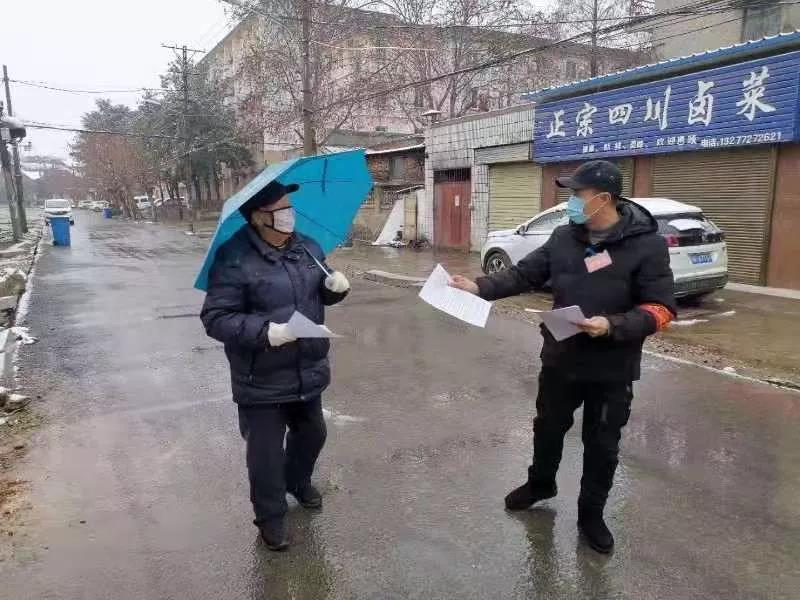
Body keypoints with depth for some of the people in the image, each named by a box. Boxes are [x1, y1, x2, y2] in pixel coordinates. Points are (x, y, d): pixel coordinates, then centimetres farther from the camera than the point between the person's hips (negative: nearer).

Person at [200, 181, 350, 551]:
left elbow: (321, 292, 16)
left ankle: (298, 482, 53)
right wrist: (265, 332, -33)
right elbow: (215, 319, -20)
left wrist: (335, 286, -8)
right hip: (262, 381, -6)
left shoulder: (307, 247, 2)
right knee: (265, 451, 7)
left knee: (312, 434, 24)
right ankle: (270, 516, 29)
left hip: (308, 371, 7)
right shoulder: (234, 260, -19)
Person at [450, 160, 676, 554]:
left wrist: (613, 326, -30)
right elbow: (524, 274, 1)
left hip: (612, 370, -4)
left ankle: (591, 514, 34)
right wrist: (480, 287, -11)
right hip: (560, 359, 4)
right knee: (548, 428, 21)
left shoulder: (647, 245, -14)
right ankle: (540, 484, 48)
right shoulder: (564, 237, -1)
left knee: (602, 446, 12)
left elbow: (660, 308, -16)